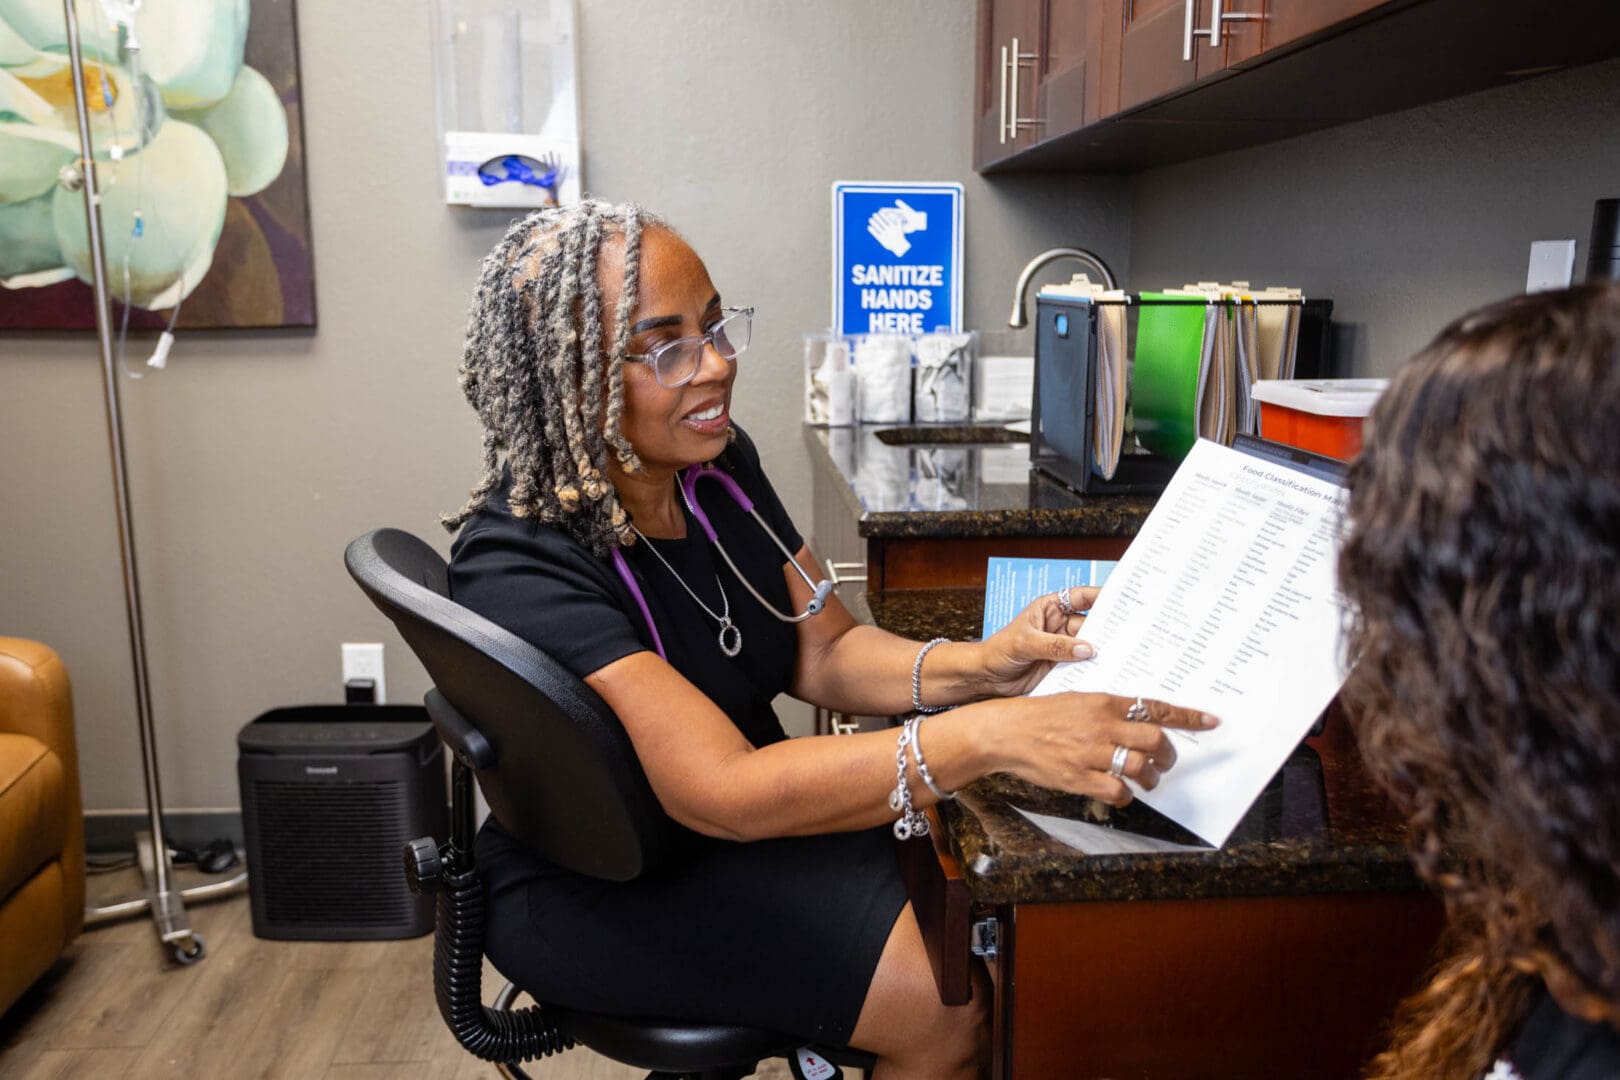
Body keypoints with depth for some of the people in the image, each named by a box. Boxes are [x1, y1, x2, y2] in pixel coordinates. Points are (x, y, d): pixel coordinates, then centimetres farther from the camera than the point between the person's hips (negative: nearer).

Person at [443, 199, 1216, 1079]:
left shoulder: (719, 463, -6)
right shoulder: (518, 569, -29)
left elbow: (825, 652, -2)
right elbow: (725, 791, -36)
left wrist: (975, 667, -21)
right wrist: (987, 736, -45)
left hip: (757, 813, 7)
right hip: (605, 894, -6)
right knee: (946, 1006, -16)